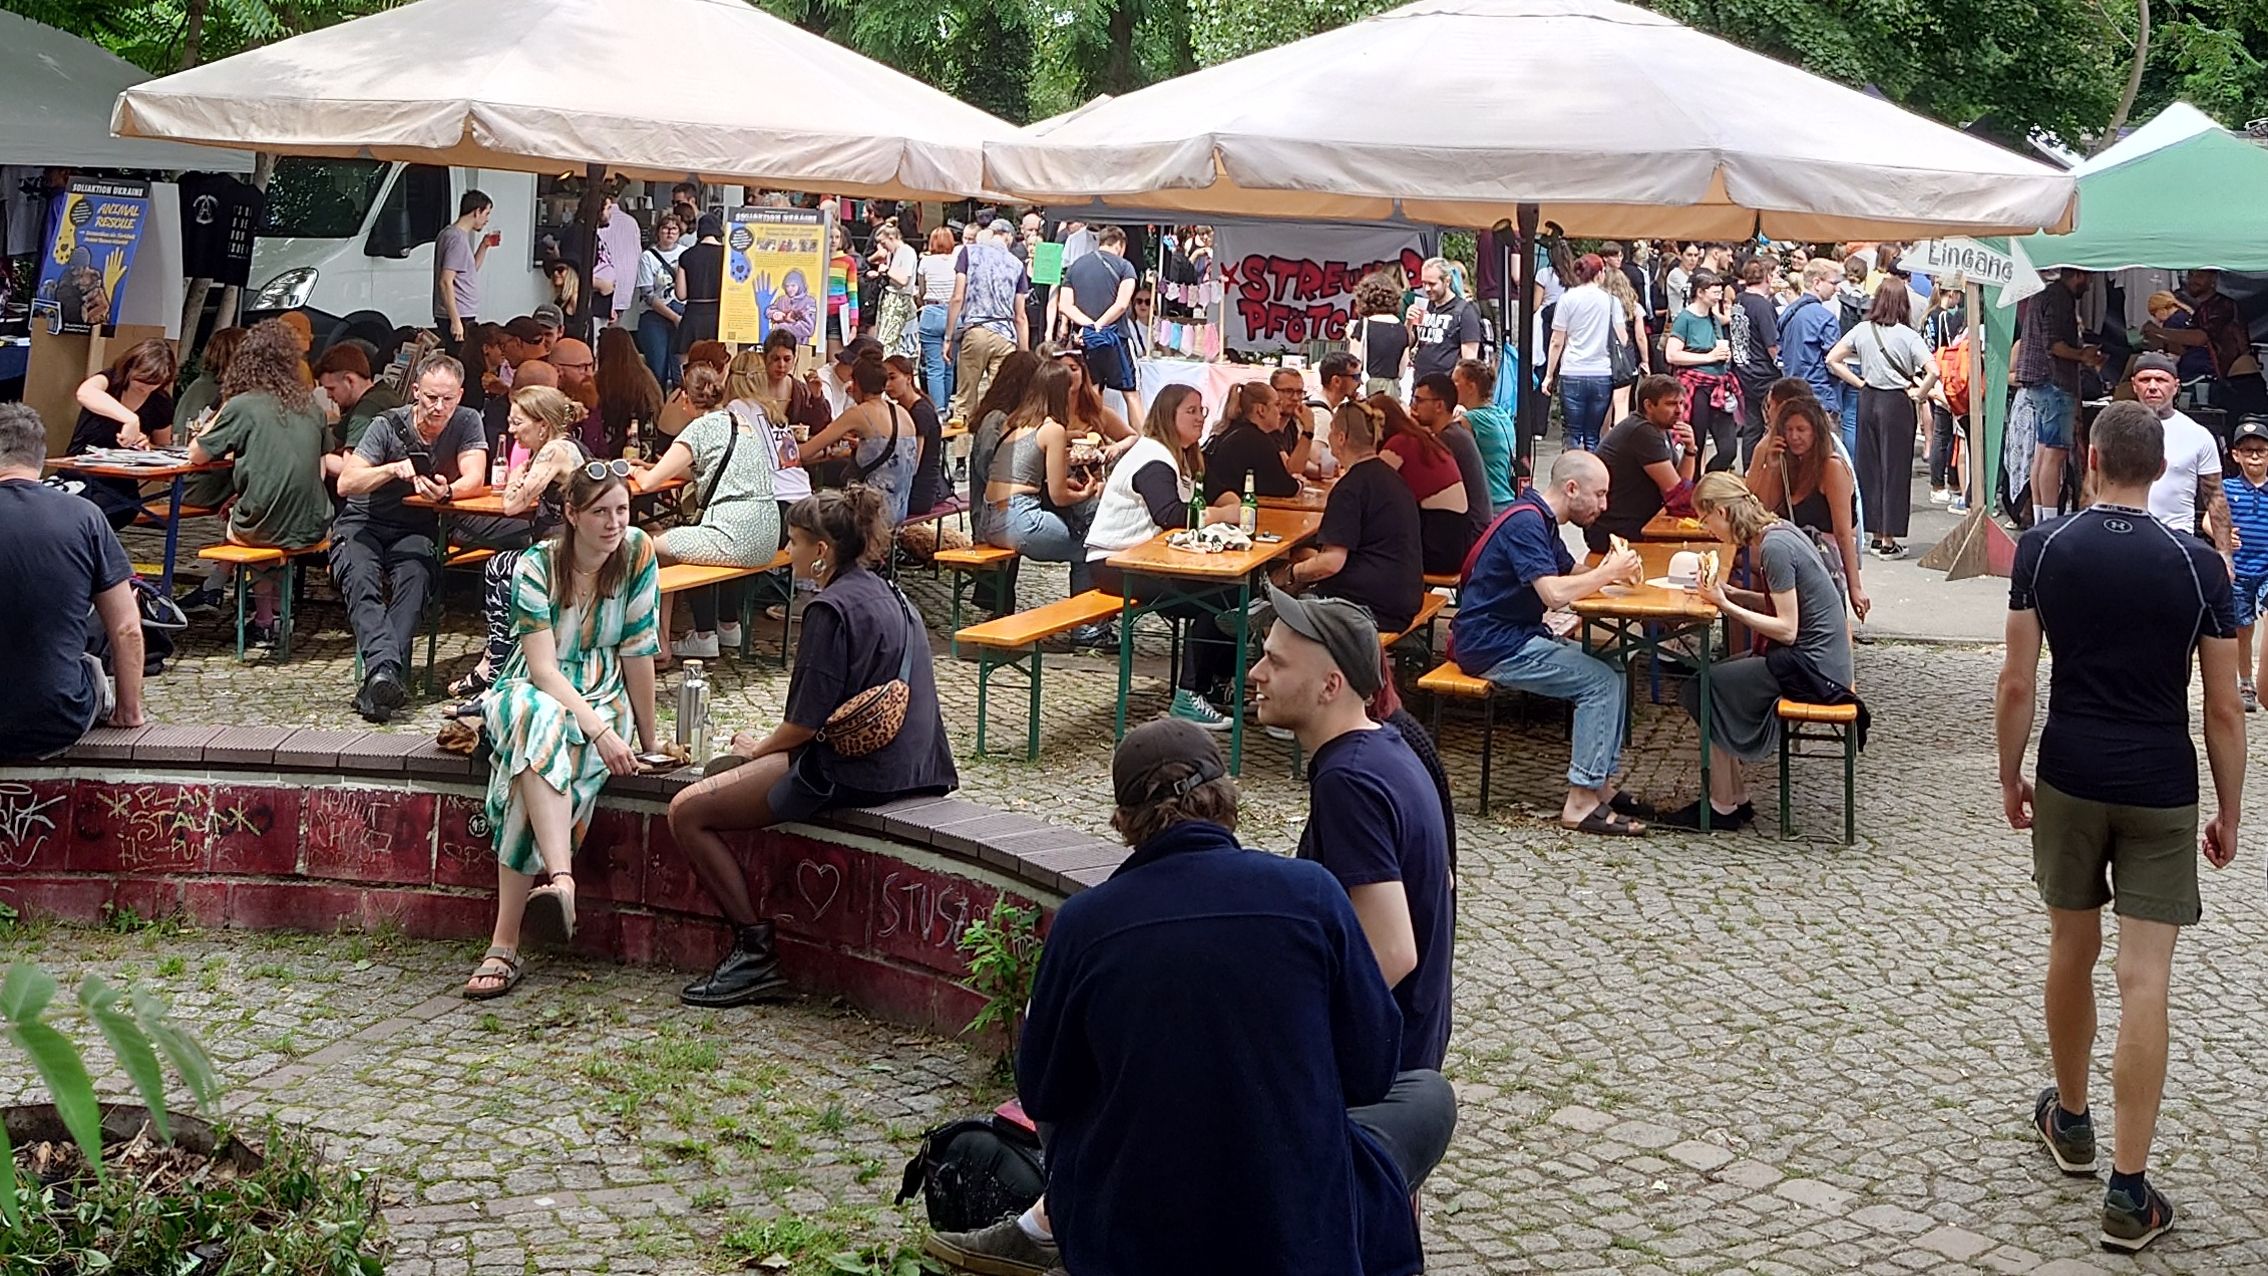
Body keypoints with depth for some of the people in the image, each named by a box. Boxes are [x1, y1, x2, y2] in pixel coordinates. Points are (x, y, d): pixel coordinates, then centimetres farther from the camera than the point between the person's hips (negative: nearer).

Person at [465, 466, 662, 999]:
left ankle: (504, 945, -41)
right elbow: (543, 667, -18)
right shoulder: (536, 566, -12)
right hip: (532, 691, 0)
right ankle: (561, 881, -58)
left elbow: (639, 653, -6)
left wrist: (648, 740, -4)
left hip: (603, 695, 0)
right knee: (540, 723, -40)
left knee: (534, 766, -33)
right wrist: (598, 730, -30)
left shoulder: (638, 553, -9)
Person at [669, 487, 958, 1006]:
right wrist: (770, 747, 22)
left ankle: (756, 950, -7)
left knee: (688, 812, -5)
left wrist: (759, 748, 4)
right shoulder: (888, 595, 14)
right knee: (723, 776, 30)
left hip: (851, 773, -10)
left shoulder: (832, 608, -16)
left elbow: (807, 721, -17)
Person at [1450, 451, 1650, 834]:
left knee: (1612, 673, 4)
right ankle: (1581, 803, -12)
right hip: (1492, 644, -10)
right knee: (1602, 682, -15)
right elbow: (1555, 593, -29)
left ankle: (1601, 785, 8)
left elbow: (1569, 572, 20)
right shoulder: (1525, 522, -19)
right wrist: (1609, 572, -15)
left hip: (1515, 635, 10)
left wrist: (1607, 571, -1)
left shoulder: (1541, 519, 13)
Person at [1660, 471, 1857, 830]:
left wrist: (1726, 605, -17)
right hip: (1815, 657, 10)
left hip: (1811, 668, -10)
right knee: (1703, 677, 11)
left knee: (1701, 691, -7)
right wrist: (1727, 592, 4)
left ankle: (1724, 808, 3)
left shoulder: (1774, 547, -21)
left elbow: (1786, 629, -21)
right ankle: (1734, 799, 11)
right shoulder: (1778, 531, 8)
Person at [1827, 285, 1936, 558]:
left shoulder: (1862, 330, 0)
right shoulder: (1907, 335, -12)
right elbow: (1933, 371, -21)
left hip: (1868, 400, 4)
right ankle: (1888, 541, 4)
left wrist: (1859, 382, 7)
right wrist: (1920, 394, -6)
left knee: (1869, 466, 13)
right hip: (1897, 402, -4)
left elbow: (1832, 359, 5)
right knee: (1894, 469, 2)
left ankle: (1874, 534, 20)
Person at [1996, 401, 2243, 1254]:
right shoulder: (2197, 565, -5)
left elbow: (2018, 685, -4)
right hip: (2162, 792, -1)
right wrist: (2229, 812, 8)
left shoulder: (2044, 549, -5)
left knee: (2072, 949, 20)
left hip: (2070, 780, 1)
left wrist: (2010, 777, 9)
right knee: (2144, 982, -3)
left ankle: (2070, 1120, 38)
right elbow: (2224, 709, -3)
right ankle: (2129, 1192, -2)